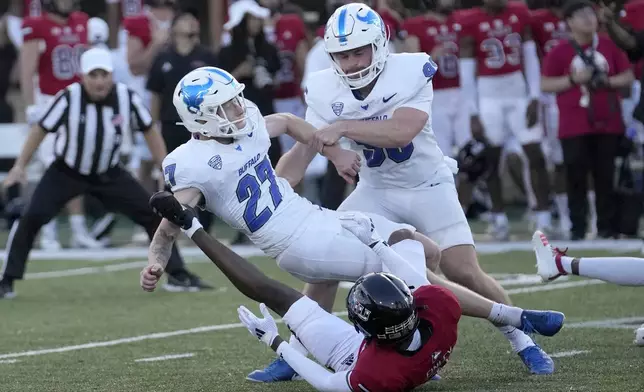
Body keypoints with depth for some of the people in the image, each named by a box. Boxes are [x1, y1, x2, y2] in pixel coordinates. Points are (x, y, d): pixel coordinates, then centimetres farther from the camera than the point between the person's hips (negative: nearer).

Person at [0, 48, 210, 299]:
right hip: (66, 173, -2)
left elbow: (149, 130, -1)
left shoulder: (127, 97, -17)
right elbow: (41, 130, -11)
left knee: (154, 214, -4)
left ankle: (177, 275, 10)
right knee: (31, 218, -18)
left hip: (109, 174, 2)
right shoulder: (69, 98, -24)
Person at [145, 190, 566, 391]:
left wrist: (276, 343, -15)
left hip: (354, 356, -4)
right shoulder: (441, 312, -40)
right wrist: (374, 241, -9)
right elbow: (420, 280, -15)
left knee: (274, 293, -2)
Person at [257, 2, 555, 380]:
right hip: (376, 191, 4)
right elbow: (304, 151, -9)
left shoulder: (411, 72, -23)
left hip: (428, 186, -4)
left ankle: (524, 344, 5)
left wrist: (343, 127, -40)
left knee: (465, 272, -13)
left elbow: (402, 132, -35)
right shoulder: (325, 90, -10)